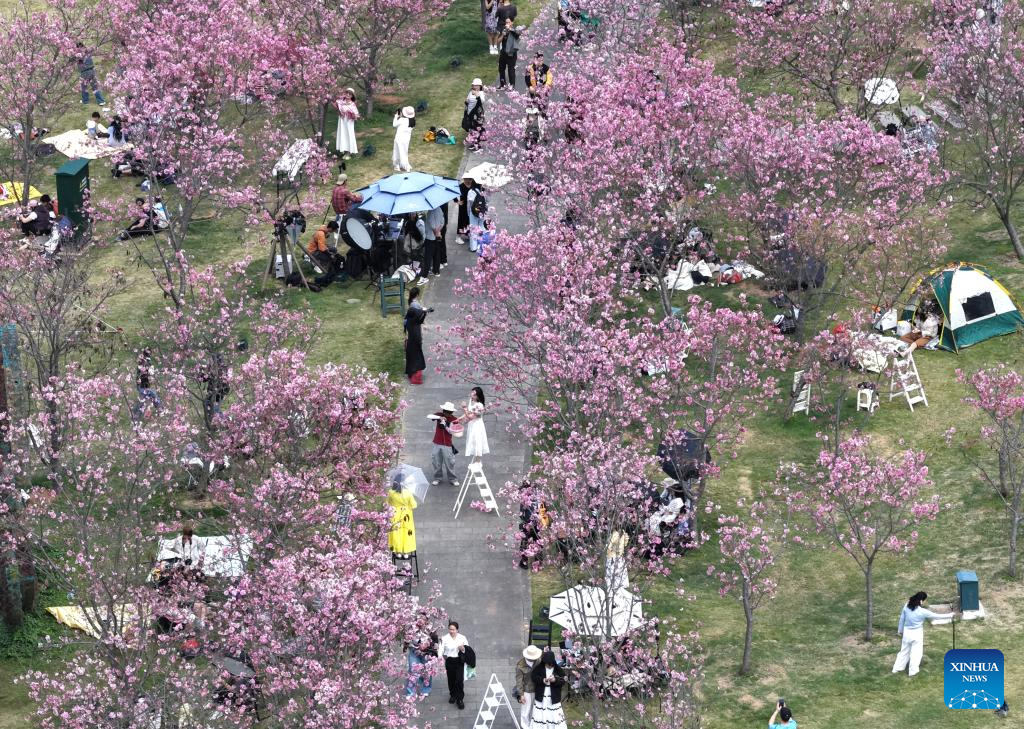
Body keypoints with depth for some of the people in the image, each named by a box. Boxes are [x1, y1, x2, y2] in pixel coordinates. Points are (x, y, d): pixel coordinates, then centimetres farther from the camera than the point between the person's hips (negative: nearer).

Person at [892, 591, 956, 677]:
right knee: (916, 652, 13)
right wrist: (950, 615, -2)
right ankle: (913, 671, 22)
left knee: (904, 650, 21)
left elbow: (902, 618, 2)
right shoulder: (922, 612, -24)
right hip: (917, 633, -5)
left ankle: (897, 668, 28)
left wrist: (900, 630, 18)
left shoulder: (907, 606, -11)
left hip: (907, 632, 5)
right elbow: (937, 616, -14)